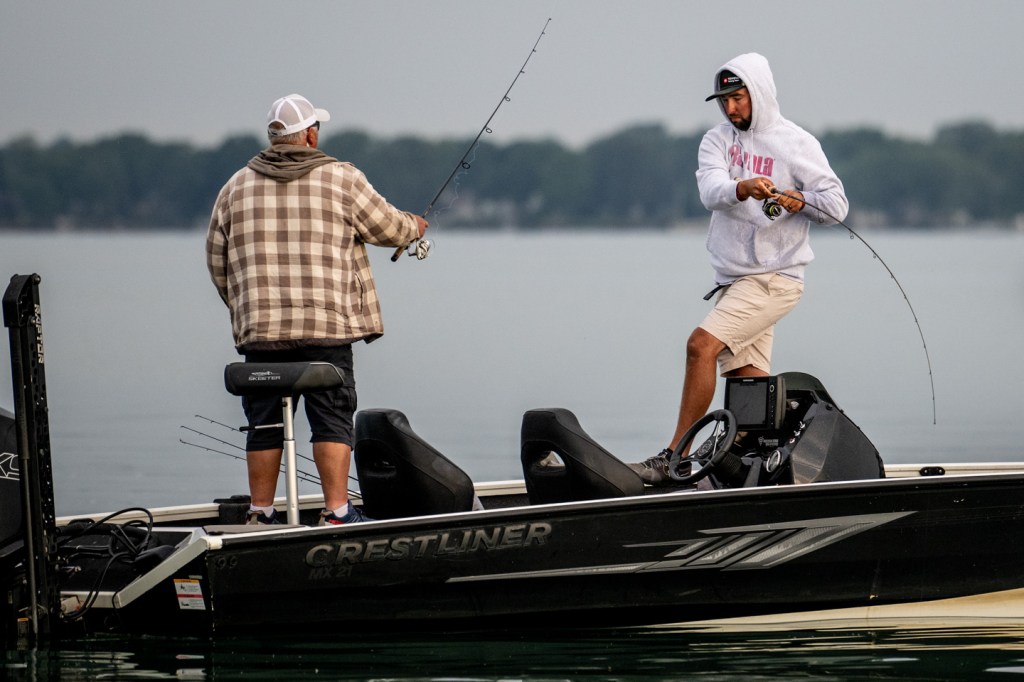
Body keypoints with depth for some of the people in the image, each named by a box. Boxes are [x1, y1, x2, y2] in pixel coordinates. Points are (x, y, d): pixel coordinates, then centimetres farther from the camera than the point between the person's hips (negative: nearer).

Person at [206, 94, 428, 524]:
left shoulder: (237, 187, 10)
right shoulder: (342, 180, 0)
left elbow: (216, 260, 14)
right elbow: (386, 228, 10)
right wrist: (414, 227, 33)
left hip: (259, 329, 3)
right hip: (327, 327, -3)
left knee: (265, 424, 9)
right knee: (332, 419, 0)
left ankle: (260, 513, 12)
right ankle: (336, 511, -5)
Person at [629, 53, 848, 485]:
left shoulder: (796, 144, -4)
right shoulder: (717, 141, 8)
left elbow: (837, 205, -3)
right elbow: (711, 190, -12)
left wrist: (800, 200, -22)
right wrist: (743, 188, -34)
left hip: (774, 278, -7)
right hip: (733, 281, 7)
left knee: (702, 344, -20)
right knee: (748, 382, 7)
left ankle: (674, 458, -19)